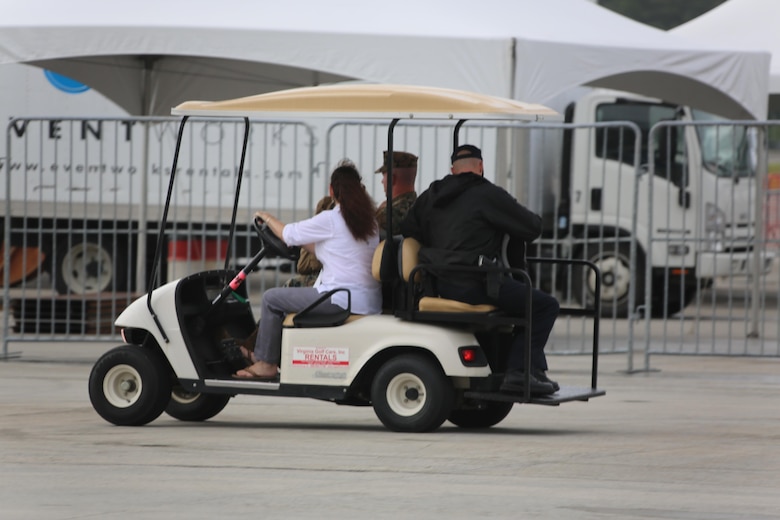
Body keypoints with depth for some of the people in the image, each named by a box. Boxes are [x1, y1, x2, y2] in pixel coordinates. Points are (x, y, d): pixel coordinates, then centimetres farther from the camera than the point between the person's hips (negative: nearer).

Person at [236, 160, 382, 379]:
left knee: (271, 298, 4)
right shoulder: (371, 221, 11)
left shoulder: (330, 220, -12)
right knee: (291, 294, 27)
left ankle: (266, 363, 9)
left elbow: (288, 234, -1)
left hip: (342, 299, -9)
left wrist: (267, 217, 17)